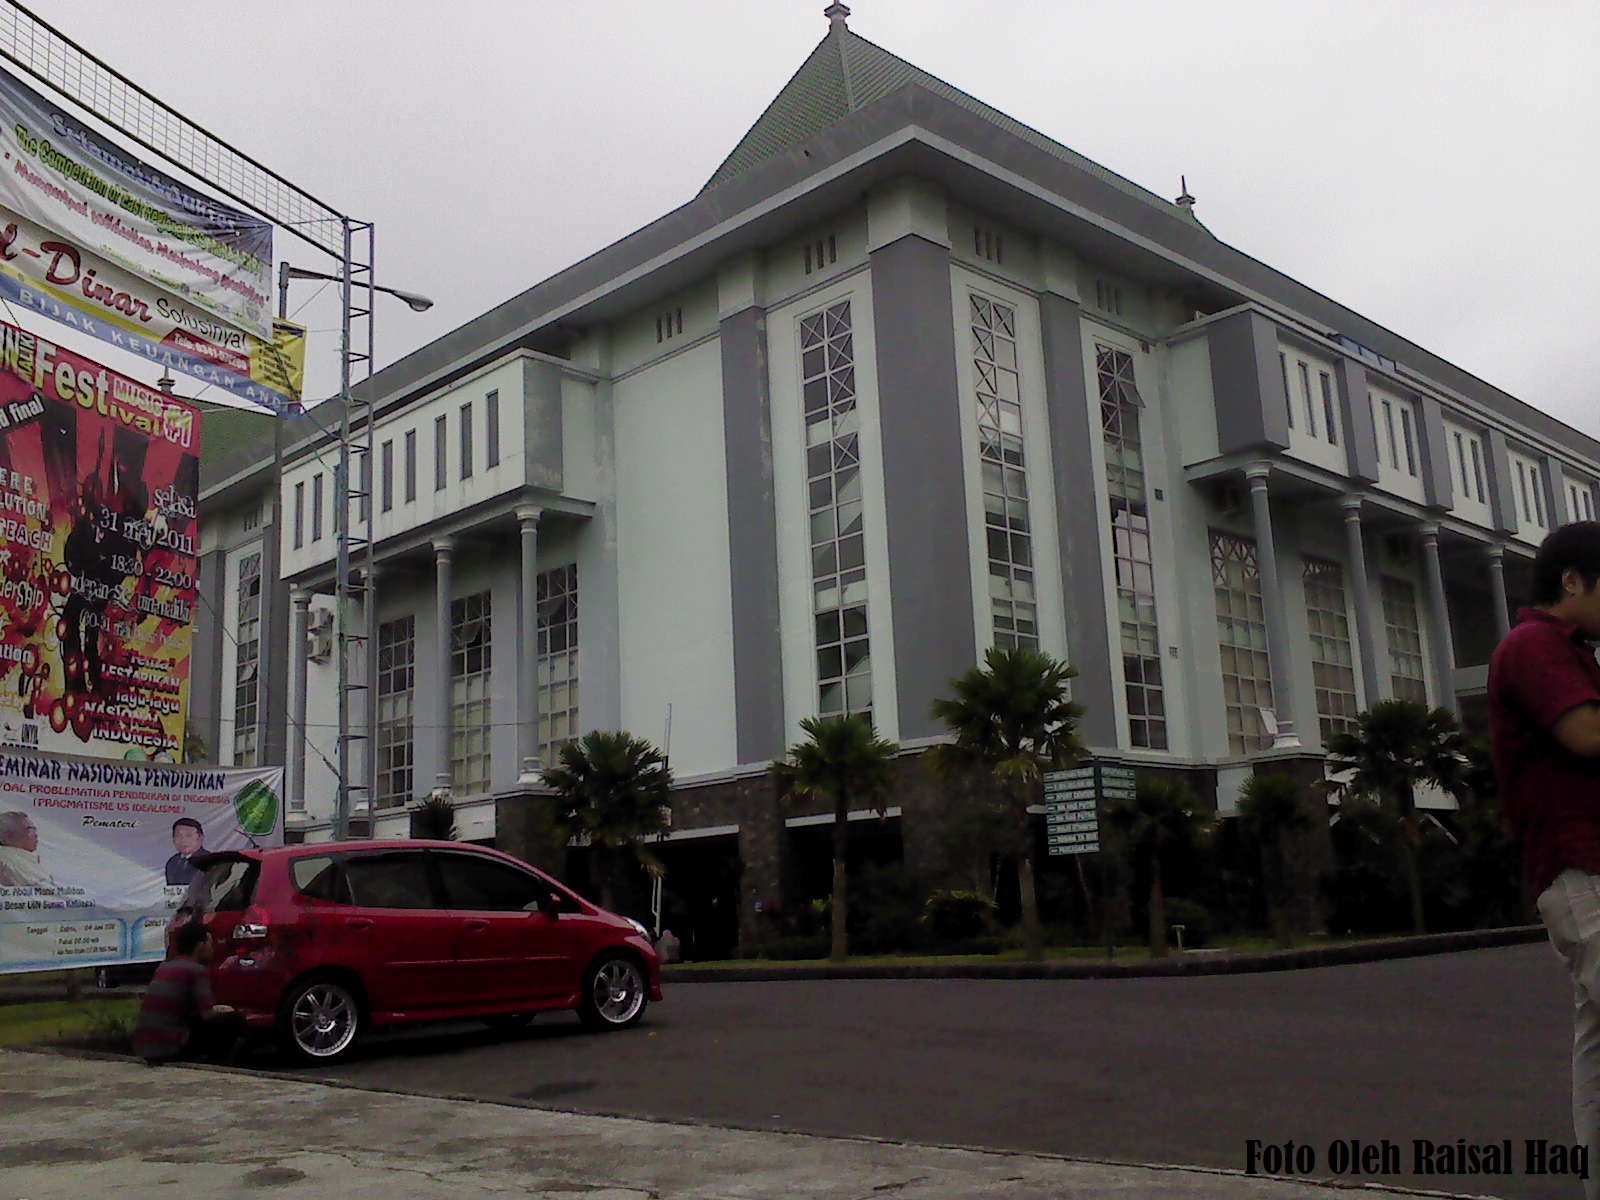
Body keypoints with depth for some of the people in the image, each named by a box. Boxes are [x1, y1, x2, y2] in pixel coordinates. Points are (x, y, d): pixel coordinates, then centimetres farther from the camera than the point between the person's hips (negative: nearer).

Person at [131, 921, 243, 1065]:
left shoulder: (164, 967, 15)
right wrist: (219, 1012, 14)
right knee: (235, 1022, 2)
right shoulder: (197, 970, -8)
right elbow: (207, 1015, -9)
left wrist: (214, 1010, 28)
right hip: (170, 1049, -8)